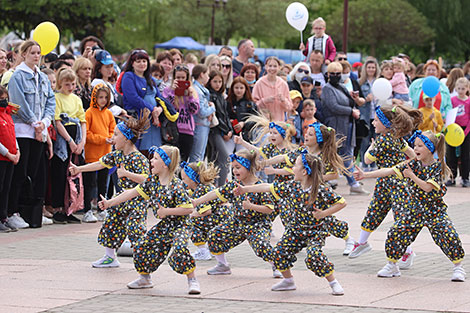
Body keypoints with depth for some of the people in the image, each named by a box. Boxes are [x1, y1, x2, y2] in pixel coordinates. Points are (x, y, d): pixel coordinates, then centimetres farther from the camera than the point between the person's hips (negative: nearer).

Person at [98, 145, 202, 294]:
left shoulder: (176, 185, -22)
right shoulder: (152, 180, 0)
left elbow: (188, 208, -22)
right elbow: (134, 192, 5)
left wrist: (167, 211, -25)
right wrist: (110, 202, 3)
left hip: (178, 226, -8)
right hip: (162, 226, 8)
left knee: (179, 249, -32)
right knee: (141, 247, 6)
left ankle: (192, 280, -18)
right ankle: (145, 278, 29)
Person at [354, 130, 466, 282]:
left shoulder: (438, 167, -11)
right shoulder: (413, 164, 0)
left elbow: (428, 187, -21)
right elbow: (389, 171, -4)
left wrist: (412, 176, -25)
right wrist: (365, 175, -9)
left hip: (434, 210, -4)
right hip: (413, 209, 4)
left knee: (449, 236, -18)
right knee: (395, 234, -6)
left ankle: (458, 267, 2)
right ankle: (392, 265, 15)